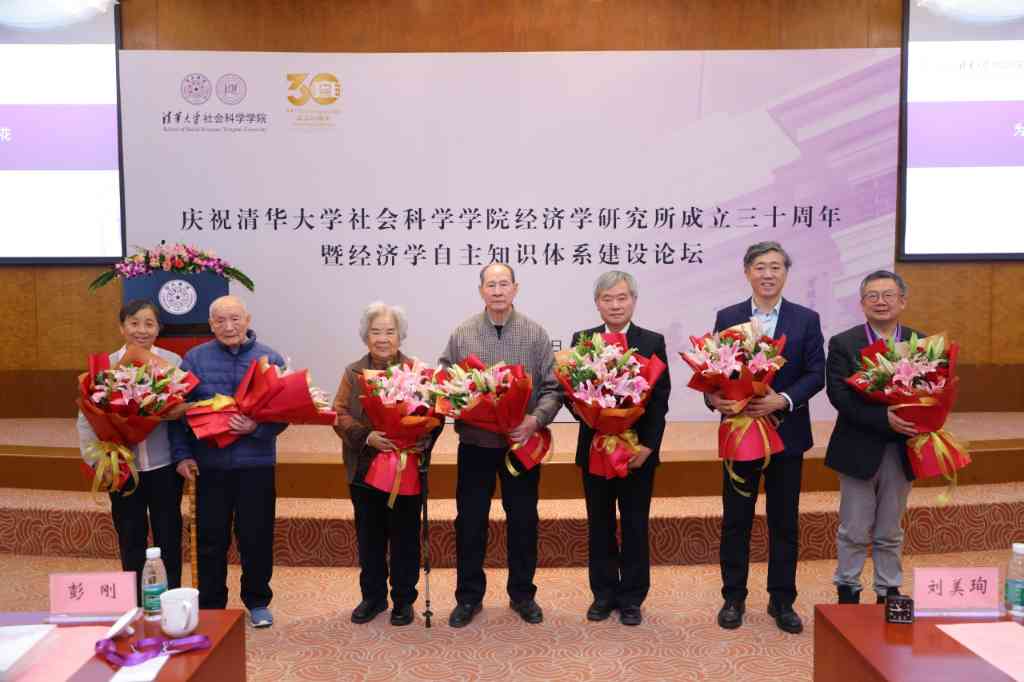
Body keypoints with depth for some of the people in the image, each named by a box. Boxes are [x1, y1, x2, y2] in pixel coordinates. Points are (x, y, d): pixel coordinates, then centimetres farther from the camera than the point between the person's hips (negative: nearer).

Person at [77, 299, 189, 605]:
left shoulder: (174, 362, -3)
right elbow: (87, 418, 2)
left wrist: (181, 410, -23)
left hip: (164, 465, -1)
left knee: (168, 535, 9)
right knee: (130, 537, 13)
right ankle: (135, 603, 28)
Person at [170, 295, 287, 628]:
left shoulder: (270, 359, 1)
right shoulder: (194, 359, 3)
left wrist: (257, 428, -19)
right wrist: (182, 455, -4)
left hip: (255, 462, 0)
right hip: (209, 463, 1)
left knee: (257, 535, 8)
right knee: (211, 537, 8)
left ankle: (257, 602, 25)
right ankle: (210, 605, 25)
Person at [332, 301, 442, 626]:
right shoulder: (353, 372, 7)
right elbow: (340, 415, -3)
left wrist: (425, 439, -24)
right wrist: (366, 437, -20)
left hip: (406, 468, -2)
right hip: (364, 468, 2)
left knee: (405, 536, 7)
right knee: (369, 536, 13)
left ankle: (404, 599, 24)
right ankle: (373, 596, 31)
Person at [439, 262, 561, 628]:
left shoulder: (535, 334, -1)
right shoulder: (461, 334, 1)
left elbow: (552, 388, -3)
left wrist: (536, 419, -19)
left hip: (522, 443, 0)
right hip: (475, 444, 0)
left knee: (523, 521, 10)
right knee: (470, 522, 8)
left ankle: (522, 594, 28)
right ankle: (468, 597, 25)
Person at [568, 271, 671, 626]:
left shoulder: (653, 342, 0)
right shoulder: (582, 340, 3)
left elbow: (661, 398, -4)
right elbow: (571, 391, 0)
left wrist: (647, 445, -13)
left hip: (639, 450, -1)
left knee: (635, 526, 9)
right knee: (600, 525, 12)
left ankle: (631, 598, 23)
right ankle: (604, 594, 26)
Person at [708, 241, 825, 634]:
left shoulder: (806, 319, 1)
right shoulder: (727, 318, 1)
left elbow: (816, 373, -5)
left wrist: (783, 400, -20)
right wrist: (714, 398, -23)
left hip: (787, 432, 0)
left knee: (785, 522, 10)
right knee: (736, 520, 8)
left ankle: (782, 600, 25)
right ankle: (733, 598, 22)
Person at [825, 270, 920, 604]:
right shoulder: (843, 344, -5)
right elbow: (839, 395, -15)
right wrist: (884, 417, -25)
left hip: (901, 450, 3)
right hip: (859, 449, -3)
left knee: (890, 533, 16)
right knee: (854, 531, 9)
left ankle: (889, 592, 31)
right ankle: (847, 591, 25)